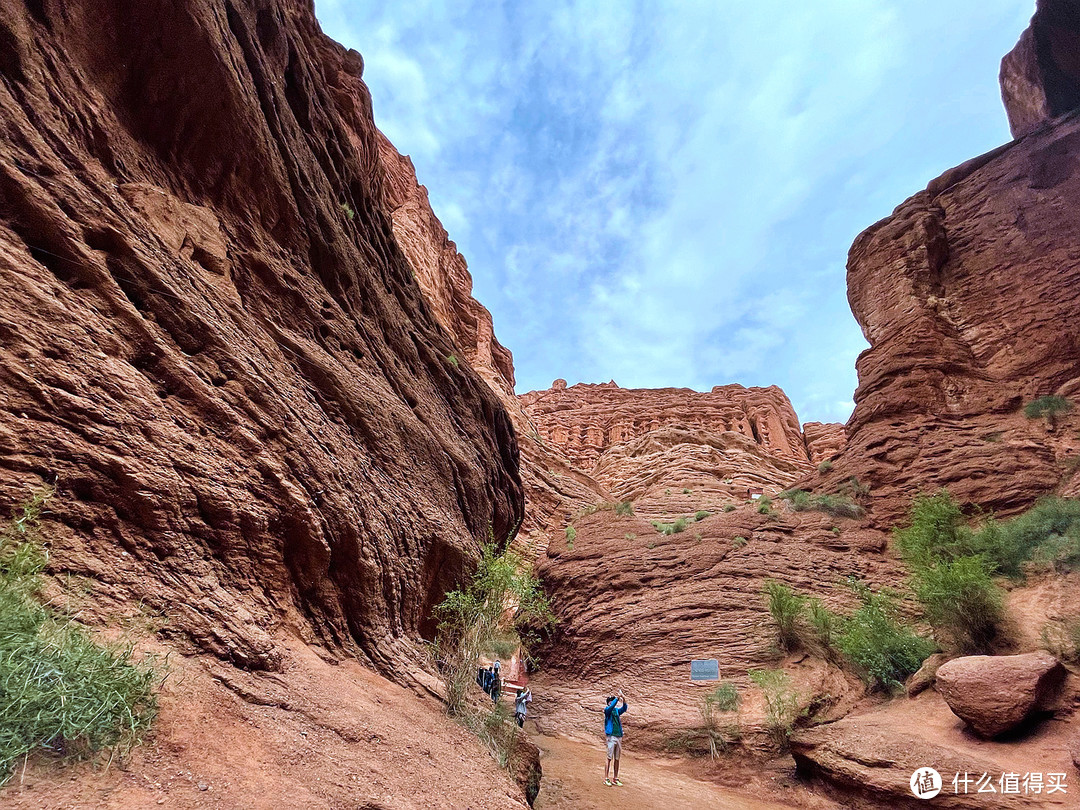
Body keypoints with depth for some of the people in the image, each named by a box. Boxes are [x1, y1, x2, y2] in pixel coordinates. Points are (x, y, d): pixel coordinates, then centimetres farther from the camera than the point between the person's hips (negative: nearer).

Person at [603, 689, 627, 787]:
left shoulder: (617, 710, 13)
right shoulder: (607, 710, -2)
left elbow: (624, 708, -5)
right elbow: (611, 706, -23)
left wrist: (624, 699, -20)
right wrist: (618, 697, -26)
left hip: (619, 736, 6)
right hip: (611, 736, -6)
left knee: (617, 759, 9)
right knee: (609, 758, -3)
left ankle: (616, 779, 16)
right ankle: (606, 779, 4)